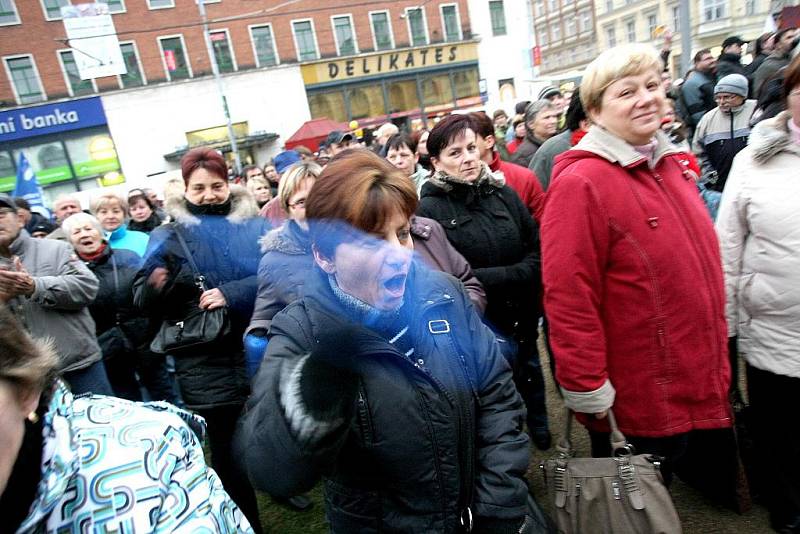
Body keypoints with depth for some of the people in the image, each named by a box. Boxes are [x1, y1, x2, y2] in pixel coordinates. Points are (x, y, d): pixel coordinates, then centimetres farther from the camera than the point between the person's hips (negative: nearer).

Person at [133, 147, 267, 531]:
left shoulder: (255, 225, 4)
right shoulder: (169, 235, 2)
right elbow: (142, 300, -1)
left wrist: (233, 294, -20)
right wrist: (155, 287, -23)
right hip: (209, 366, -1)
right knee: (229, 454, 7)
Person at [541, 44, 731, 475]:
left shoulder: (670, 165, 6)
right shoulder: (580, 183, -22)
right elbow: (569, 298, -24)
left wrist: (715, 355, 20)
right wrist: (588, 389, -21)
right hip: (635, 403, -7)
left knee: (667, 481, 26)